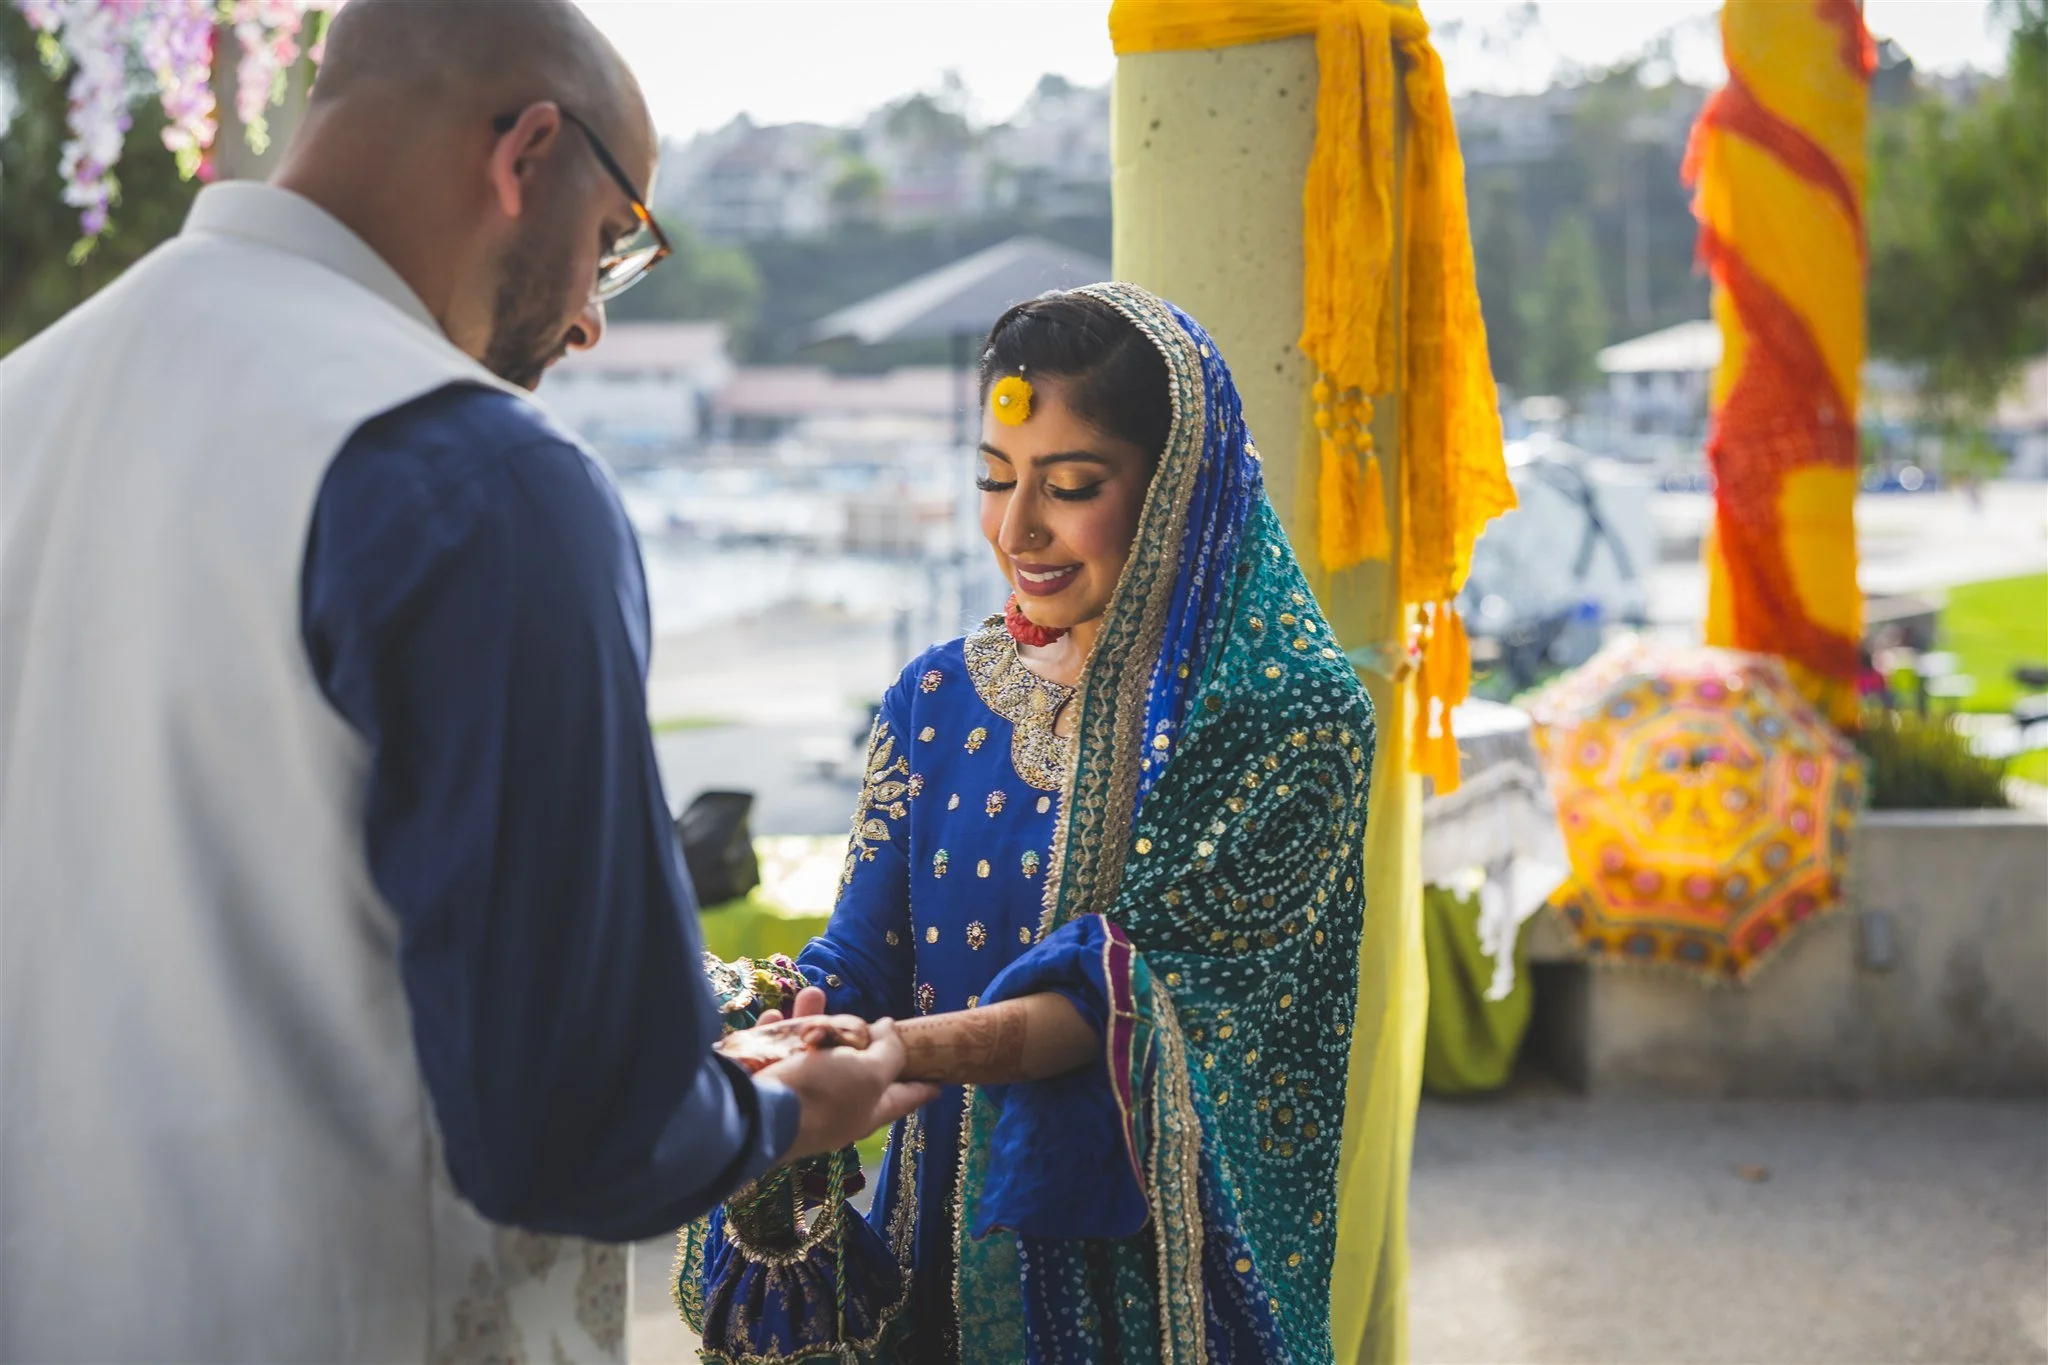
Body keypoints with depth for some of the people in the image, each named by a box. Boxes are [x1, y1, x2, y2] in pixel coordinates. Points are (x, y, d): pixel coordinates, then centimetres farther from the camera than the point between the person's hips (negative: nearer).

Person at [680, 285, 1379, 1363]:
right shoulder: (936, 701, 3)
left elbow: (1150, 986, -22)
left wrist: (901, 1050, -37)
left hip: (1161, 1263, -4)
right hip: (947, 1237, 4)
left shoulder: (1285, 714, -13)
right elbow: (861, 950, -3)